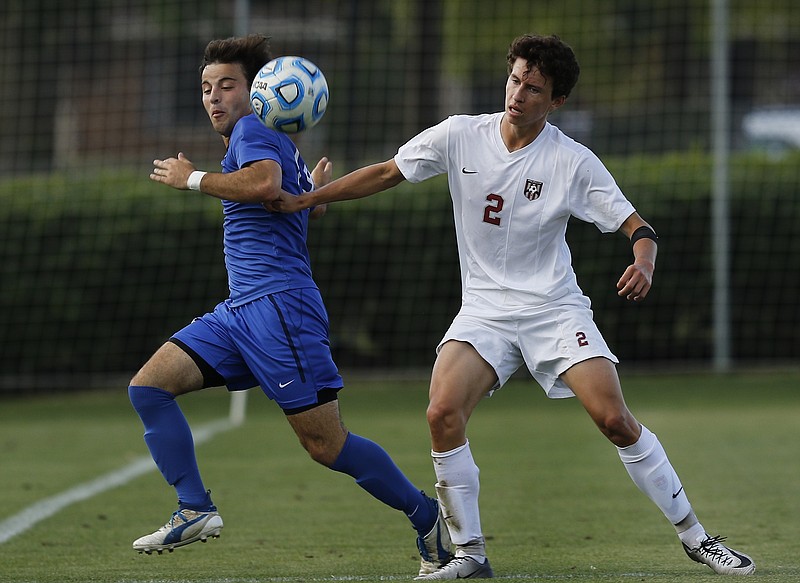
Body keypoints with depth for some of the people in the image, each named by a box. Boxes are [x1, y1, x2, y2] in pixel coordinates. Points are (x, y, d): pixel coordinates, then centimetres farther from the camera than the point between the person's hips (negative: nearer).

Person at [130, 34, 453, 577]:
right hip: (239, 309, 10)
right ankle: (196, 511, -3)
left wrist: (193, 178, -16)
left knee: (326, 443, -10)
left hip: (278, 304, -10)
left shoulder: (252, 130, -5)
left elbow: (266, 183, -25)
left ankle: (428, 516, 3)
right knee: (148, 386, -2)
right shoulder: (279, 144, 24)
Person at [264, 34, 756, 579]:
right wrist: (306, 199, 2)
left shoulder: (573, 161, -9)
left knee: (615, 419, -15)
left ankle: (693, 535, 1)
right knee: (443, 414, -21)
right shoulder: (461, 135, -4)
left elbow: (636, 226, -7)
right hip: (485, 306, 2)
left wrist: (644, 263, -30)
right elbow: (386, 173, 6)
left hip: (555, 305, -2)